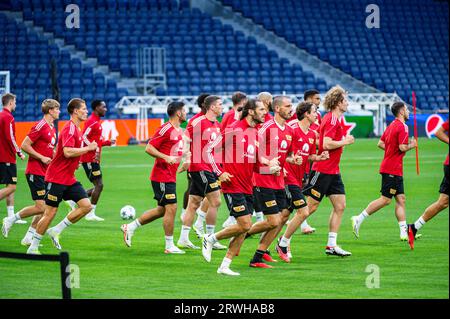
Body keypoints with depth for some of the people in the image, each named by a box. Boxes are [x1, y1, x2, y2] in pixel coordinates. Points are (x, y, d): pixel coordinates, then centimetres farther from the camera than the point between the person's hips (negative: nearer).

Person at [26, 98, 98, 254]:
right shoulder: (69, 128, -17)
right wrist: (88, 148, -20)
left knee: (86, 205, -3)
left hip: (69, 179, 9)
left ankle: (56, 231, 6)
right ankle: (33, 248, 7)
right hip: (56, 178, -9)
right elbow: (67, 152, -29)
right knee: (50, 212, -5)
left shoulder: (76, 129, 14)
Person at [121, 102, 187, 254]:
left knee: (162, 210, 13)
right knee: (171, 208, -8)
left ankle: (130, 227, 23)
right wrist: (166, 158, -25)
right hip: (162, 176, -10)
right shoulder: (165, 129, -14)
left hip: (170, 177, 10)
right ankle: (169, 246, 0)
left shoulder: (180, 131, 14)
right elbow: (149, 148, -17)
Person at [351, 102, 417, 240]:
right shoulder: (402, 127, -14)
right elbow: (402, 147, -22)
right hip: (392, 169, -10)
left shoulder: (391, 126, 15)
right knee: (385, 199, -7)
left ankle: (404, 232, 4)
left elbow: (380, 143, 18)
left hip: (395, 170, 10)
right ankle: (359, 219, -4)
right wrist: (411, 145, -3)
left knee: (401, 199, 6)